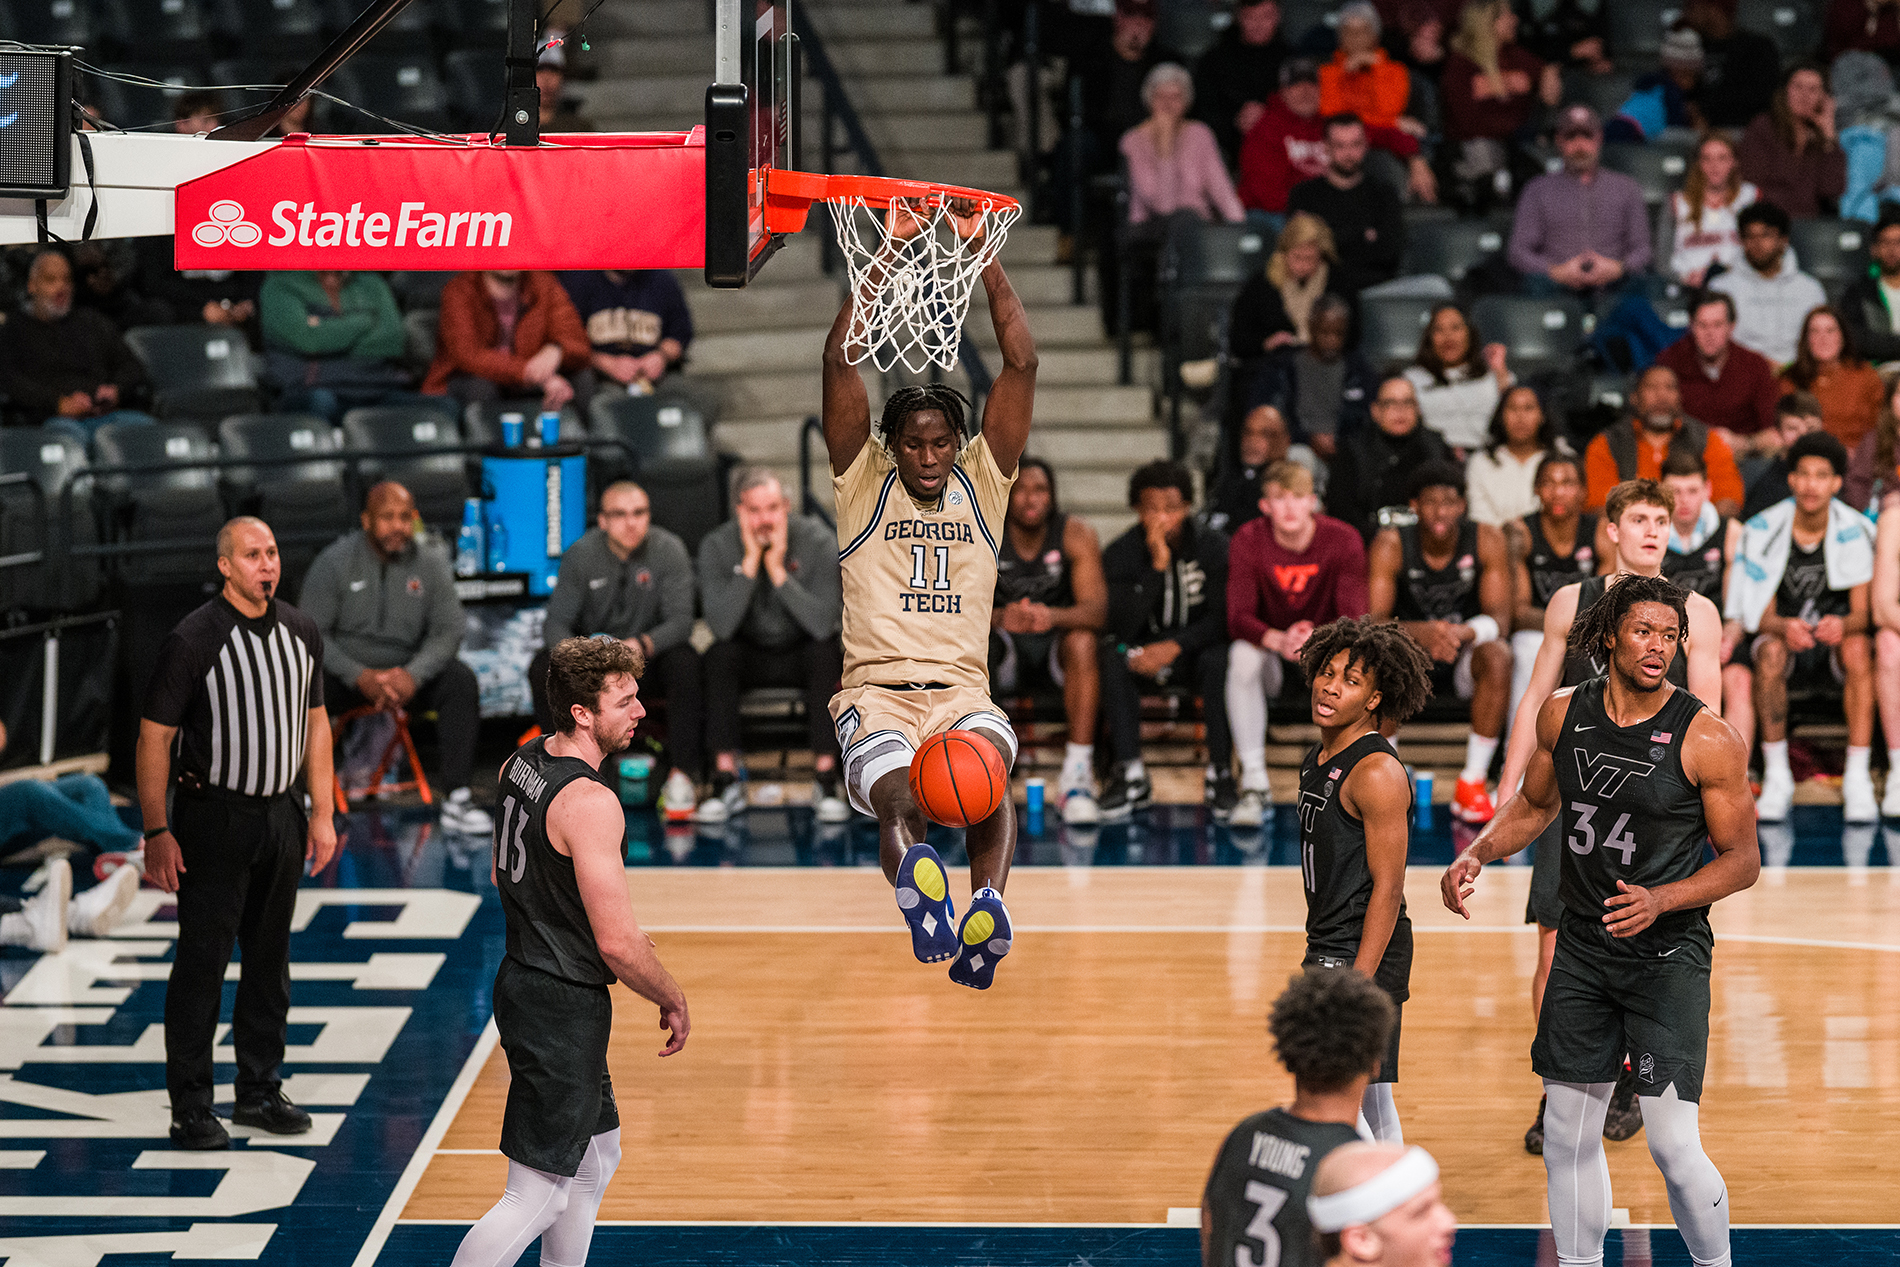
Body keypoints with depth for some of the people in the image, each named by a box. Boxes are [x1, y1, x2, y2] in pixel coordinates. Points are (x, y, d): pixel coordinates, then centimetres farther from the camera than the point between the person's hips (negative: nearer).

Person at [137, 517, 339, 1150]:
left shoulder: (301, 632, 6)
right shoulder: (193, 640, -12)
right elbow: (154, 737, -10)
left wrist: (323, 813, 10)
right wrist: (157, 833, -13)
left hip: (280, 814, 5)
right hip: (212, 816, -5)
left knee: (270, 956, 11)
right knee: (202, 958, -4)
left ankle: (260, 1090, 22)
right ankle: (189, 1103, 2)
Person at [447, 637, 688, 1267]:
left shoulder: (522, 762, 4)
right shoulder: (590, 803, -24)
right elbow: (617, 943, -23)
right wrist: (673, 1000, -6)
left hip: (522, 978, 10)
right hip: (565, 1009, -10)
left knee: (596, 1156, 24)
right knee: (537, 1196, -4)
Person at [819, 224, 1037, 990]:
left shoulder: (982, 482, 15)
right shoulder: (864, 484, 11)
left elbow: (1022, 365, 5)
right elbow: (841, 360, -1)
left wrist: (987, 260, -1)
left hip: (964, 690, 2)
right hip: (876, 692, -1)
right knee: (898, 801, -32)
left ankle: (986, 904, -55)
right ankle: (919, 890, -63)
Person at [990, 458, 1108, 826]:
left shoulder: (1076, 534, -11)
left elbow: (1096, 609, -22)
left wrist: (1052, 616, -44)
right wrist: (999, 617, -42)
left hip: (1057, 647, -1)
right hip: (1006, 649, 1)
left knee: (1082, 640, -34)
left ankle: (1078, 773, -36)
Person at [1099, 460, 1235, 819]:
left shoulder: (1213, 547, -9)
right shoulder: (1119, 554, -10)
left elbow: (1221, 618, -12)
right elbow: (1124, 627, -22)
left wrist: (1175, 646, -27)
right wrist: (1157, 565, -29)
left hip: (1192, 647, -1)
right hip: (1141, 648, 1)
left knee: (1219, 661, -34)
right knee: (1112, 658, -32)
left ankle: (1220, 772, -25)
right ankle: (1130, 775, -26)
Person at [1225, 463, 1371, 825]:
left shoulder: (1342, 540, -13)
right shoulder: (1248, 542, -13)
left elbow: (1357, 618, -19)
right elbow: (1237, 617, -20)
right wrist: (1279, 640, -42)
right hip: (1270, 649, 0)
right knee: (1242, 655, -34)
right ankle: (1254, 784, -29)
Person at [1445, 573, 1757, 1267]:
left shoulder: (1708, 739, -13)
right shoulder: (1563, 712, 1)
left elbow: (1742, 860, -8)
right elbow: (1535, 804, 19)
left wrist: (1660, 900, -21)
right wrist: (1475, 855, 3)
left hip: (1669, 956, -5)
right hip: (1582, 950, 5)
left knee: (1674, 1146, -10)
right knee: (1568, 1135, 9)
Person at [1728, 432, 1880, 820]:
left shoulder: (1854, 532, -8)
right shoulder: (1765, 529, -8)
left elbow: (1863, 612, -10)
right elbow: (1763, 614, -9)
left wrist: (1843, 625, -35)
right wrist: (1785, 627, -33)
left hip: (1833, 643, 0)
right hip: (1780, 631, 0)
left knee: (1857, 649, -34)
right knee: (1771, 651, -35)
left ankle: (1857, 780, -32)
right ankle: (1777, 779, -25)